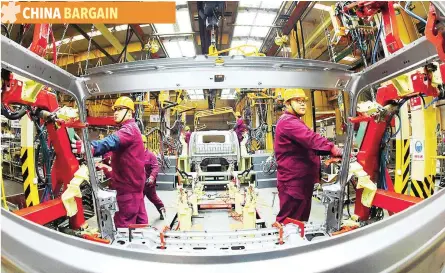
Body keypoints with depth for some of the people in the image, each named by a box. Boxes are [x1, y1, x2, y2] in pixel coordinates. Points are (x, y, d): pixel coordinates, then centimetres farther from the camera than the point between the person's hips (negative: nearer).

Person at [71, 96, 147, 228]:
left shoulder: (129, 129, -14)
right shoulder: (130, 128, 21)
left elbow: (113, 141, -35)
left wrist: (91, 147, -51)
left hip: (128, 184, -11)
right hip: (133, 182, 11)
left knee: (123, 224, -9)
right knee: (139, 219, 16)